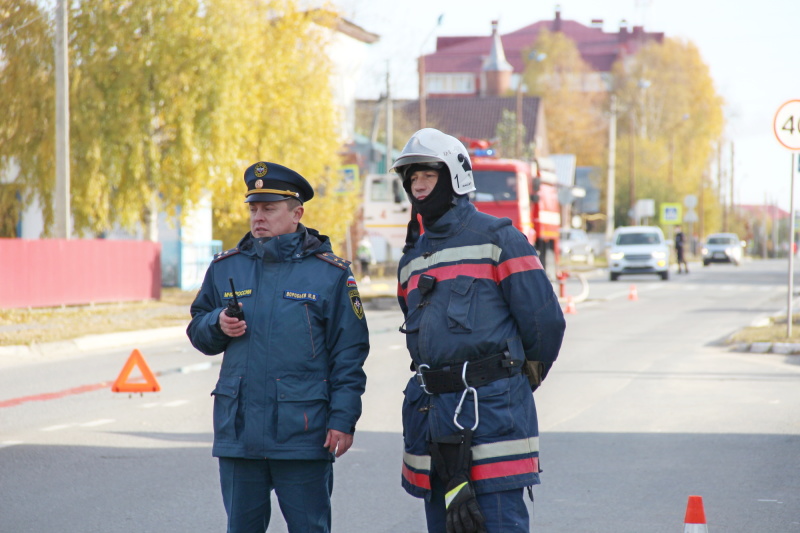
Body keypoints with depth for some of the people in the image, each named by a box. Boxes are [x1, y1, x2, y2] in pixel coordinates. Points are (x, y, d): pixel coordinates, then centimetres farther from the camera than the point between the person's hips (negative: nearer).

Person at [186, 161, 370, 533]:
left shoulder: (330, 273, -1)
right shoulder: (225, 268, 9)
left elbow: (349, 354, -1)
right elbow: (198, 331, 18)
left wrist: (343, 419, -7)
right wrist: (218, 324, -6)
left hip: (303, 432, -4)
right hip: (238, 429, 4)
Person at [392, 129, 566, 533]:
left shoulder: (496, 238, -3)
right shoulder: (411, 259, 17)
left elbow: (545, 319, -4)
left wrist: (522, 378, 9)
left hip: (492, 409, -7)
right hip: (432, 408, 7)